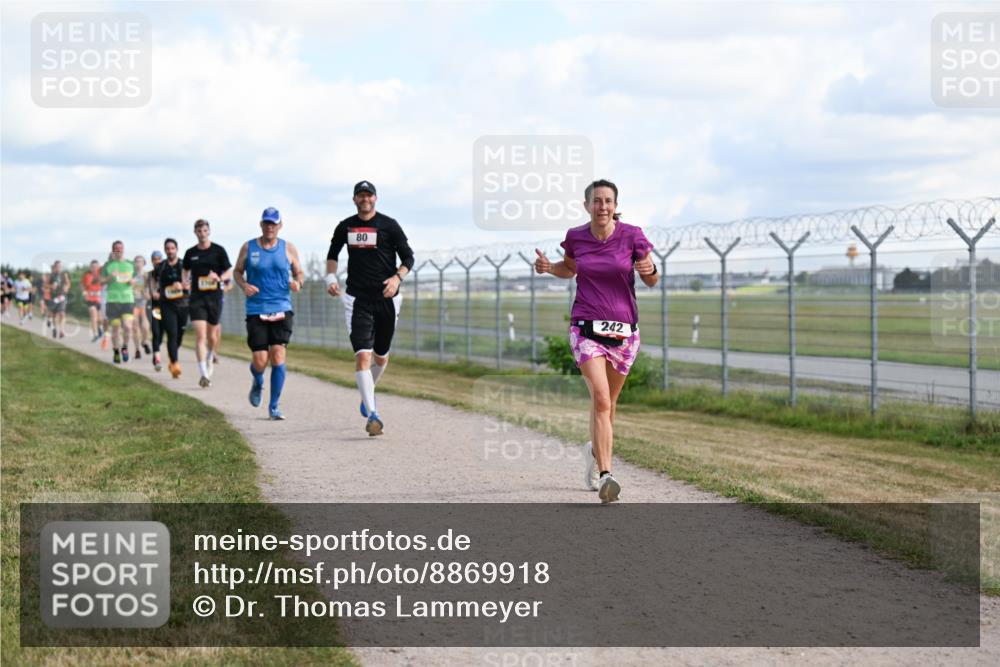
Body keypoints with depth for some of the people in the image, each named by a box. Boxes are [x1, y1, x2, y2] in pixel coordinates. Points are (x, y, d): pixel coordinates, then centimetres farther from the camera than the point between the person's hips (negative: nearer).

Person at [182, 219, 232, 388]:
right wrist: (185, 281, 1)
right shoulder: (190, 253, 7)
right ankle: (204, 374, -17)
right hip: (197, 298, 0)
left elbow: (229, 271, 3)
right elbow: (186, 271, 22)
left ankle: (209, 360, 42)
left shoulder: (218, 250, 1)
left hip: (214, 297, 0)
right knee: (200, 336, -12)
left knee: (212, 335, 11)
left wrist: (219, 278, -17)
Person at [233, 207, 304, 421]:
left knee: (278, 355, -13)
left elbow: (299, 272, 15)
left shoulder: (288, 248, 6)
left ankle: (274, 406, -1)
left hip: (282, 309, 1)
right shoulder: (248, 247, 4)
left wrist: (298, 283, -8)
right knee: (260, 361, -6)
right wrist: (244, 285, -8)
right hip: (256, 310, 0)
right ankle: (258, 383, 32)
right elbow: (237, 271, 13)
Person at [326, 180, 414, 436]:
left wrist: (397, 278, -16)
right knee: (362, 355, -15)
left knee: (381, 357, 12)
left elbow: (408, 257, 2)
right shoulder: (345, 227, 6)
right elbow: (332, 255, 21)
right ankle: (372, 416, -19)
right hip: (358, 299, 0)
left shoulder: (389, 225, -1)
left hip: (386, 298, 0)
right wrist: (331, 278, 3)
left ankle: (367, 394, 43)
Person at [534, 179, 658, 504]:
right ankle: (605, 476, -24)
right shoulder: (575, 237, 0)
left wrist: (650, 269, -18)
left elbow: (651, 281, 5)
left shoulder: (631, 235, -4)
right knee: (600, 399, -18)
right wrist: (548, 267, 0)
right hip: (586, 327, -1)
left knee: (607, 402, 14)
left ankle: (596, 451, 45)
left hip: (623, 329, 1)